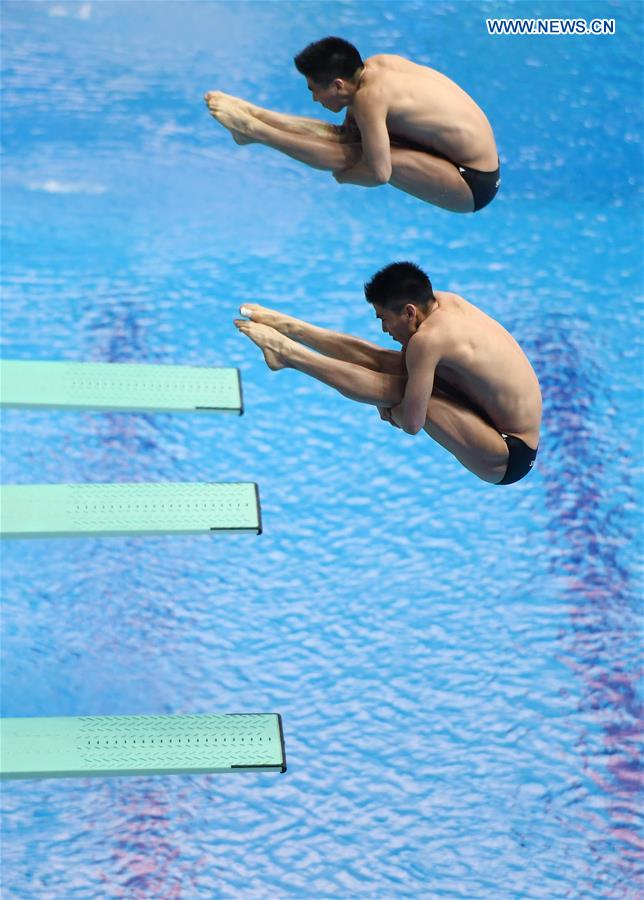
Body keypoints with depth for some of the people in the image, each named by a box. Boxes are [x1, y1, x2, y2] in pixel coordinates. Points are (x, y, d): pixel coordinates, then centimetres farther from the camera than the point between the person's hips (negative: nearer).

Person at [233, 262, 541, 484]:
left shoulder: (428, 339, -27)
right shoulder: (444, 301, -2)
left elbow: (412, 424, -25)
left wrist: (392, 411, -4)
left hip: (508, 459, -9)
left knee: (394, 389, -19)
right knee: (382, 360, 6)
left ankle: (286, 352, -8)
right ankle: (287, 328, 14)